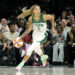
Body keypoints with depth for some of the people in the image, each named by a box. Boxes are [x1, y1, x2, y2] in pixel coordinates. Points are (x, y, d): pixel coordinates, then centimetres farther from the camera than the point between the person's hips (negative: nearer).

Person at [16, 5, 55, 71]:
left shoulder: (44, 17, -24)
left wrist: (52, 28, 4)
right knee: (36, 49, 28)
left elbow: (52, 17, -4)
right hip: (35, 35, 5)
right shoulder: (31, 19, -14)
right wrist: (21, 37, -14)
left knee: (30, 50, -21)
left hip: (42, 36, -5)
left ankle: (22, 64, -5)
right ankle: (44, 57, 61)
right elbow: (29, 30, -4)